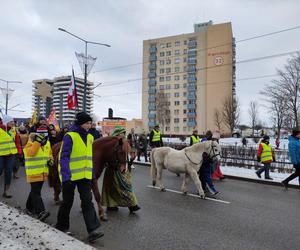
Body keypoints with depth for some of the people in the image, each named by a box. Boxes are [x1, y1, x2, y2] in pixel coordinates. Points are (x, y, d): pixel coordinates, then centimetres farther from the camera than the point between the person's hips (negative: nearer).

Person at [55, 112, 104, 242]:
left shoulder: (89, 137, 7)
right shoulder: (69, 136, -13)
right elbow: (64, 157, -15)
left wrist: (92, 173, 13)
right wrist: (66, 176, -22)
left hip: (85, 175, 5)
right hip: (70, 176, -4)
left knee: (87, 201, -1)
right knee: (67, 202, 12)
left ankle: (94, 229, 0)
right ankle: (61, 226, 35)